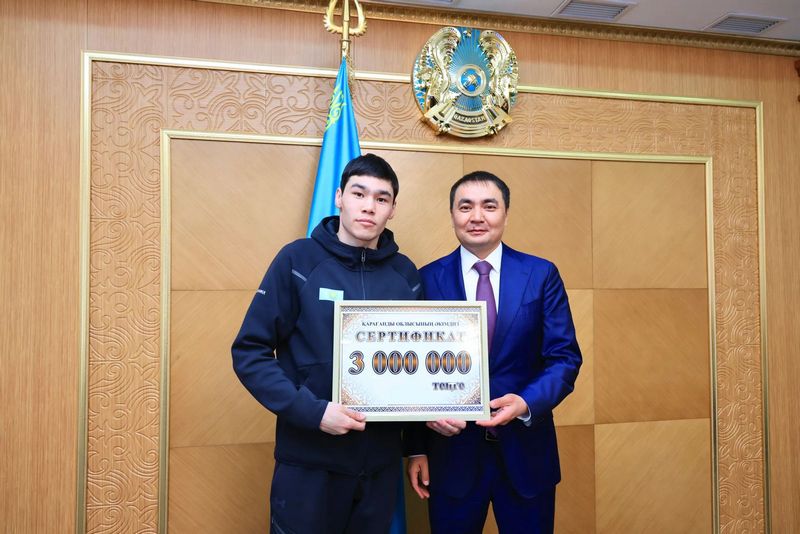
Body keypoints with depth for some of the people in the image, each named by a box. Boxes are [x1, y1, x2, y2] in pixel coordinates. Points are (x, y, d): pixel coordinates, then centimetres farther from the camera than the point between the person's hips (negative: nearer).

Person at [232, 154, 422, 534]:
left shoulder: (405, 273, 2)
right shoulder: (299, 260, -8)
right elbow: (249, 352, -10)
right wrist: (311, 411, -19)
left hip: (380, 460, 4)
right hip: (309, 459, -3)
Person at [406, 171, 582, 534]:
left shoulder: (542, 275, -2)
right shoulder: (427, 279, -2)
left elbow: (565, 357, -2)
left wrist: (527, 403, -20)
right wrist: (415, 449, -4)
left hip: (526, 451, 1)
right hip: (452, 452, 0)